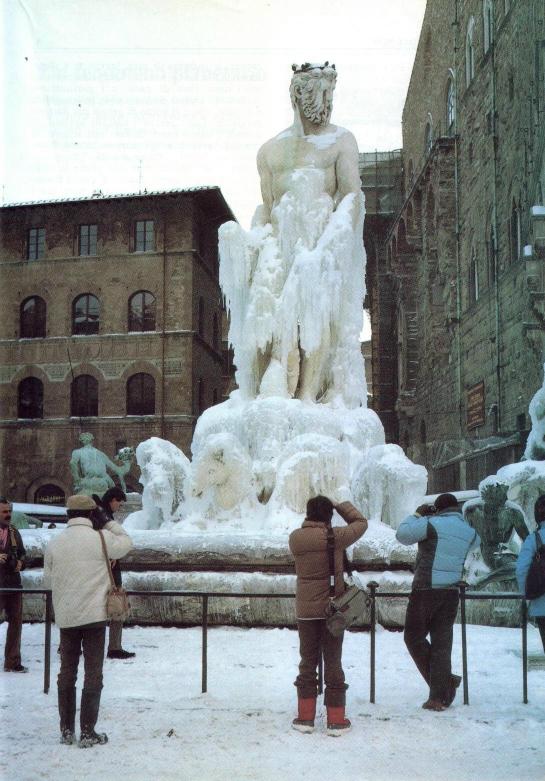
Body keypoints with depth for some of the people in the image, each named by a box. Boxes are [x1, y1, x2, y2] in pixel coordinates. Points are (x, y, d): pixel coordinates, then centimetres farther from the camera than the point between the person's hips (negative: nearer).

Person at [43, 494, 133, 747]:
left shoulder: (54, 544, -1)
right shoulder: (101, 539, -10)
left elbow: (47, 581, 8)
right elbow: (126, 543, 9)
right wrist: (110, 522, 14)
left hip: (65, 617, 3)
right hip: (94, 616, -3)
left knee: (67, 672, 14)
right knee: (93, 674, 4)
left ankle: (66, 730, 20)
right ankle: (88, 733, 6)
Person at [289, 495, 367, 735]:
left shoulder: (295, 538, -8)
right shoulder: (336, 537, -13)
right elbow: (361, 523, 3)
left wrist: (310, 520, 9)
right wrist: (341, 506, 12)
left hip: (305, 610, 2)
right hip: (332, 609, -2)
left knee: (308, 662, 13)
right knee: (333, 662, 6)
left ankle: (305, 717, 15)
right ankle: (336, 720, 11)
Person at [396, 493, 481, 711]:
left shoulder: (433, 523, -9)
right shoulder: (468, 531, 10)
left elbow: (403, 534, -10)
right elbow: (476, 541, 33)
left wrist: (417, 515, 3)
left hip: (426, 589, -6)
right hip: (451, 593, 6)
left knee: (414, 637, 8)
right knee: (442, 642, 8)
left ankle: (446, 682, 3)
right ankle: (439, 697, 7)